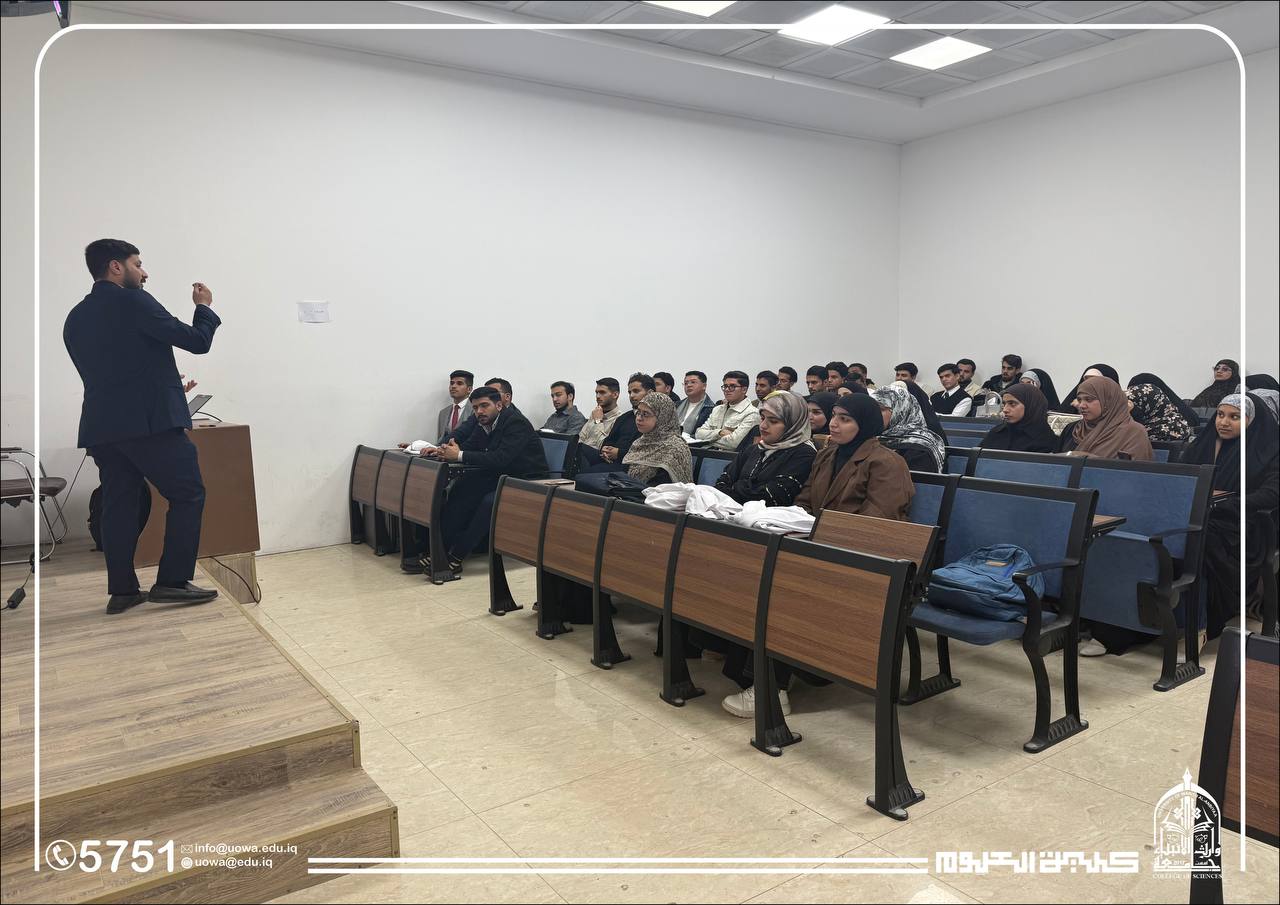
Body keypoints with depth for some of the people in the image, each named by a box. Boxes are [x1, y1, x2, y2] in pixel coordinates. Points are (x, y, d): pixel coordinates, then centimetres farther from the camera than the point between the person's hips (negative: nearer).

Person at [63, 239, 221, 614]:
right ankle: (172, 581, -3)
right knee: (188, 495, 1)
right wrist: (204, 306, 12)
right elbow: (197, 341, -7)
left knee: (120, 505, 10)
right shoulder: (134, 302, -7)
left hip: (101, 426, 8)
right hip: (151, 422, -8)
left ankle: (122, 590, 12)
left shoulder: (75, 318, 16)